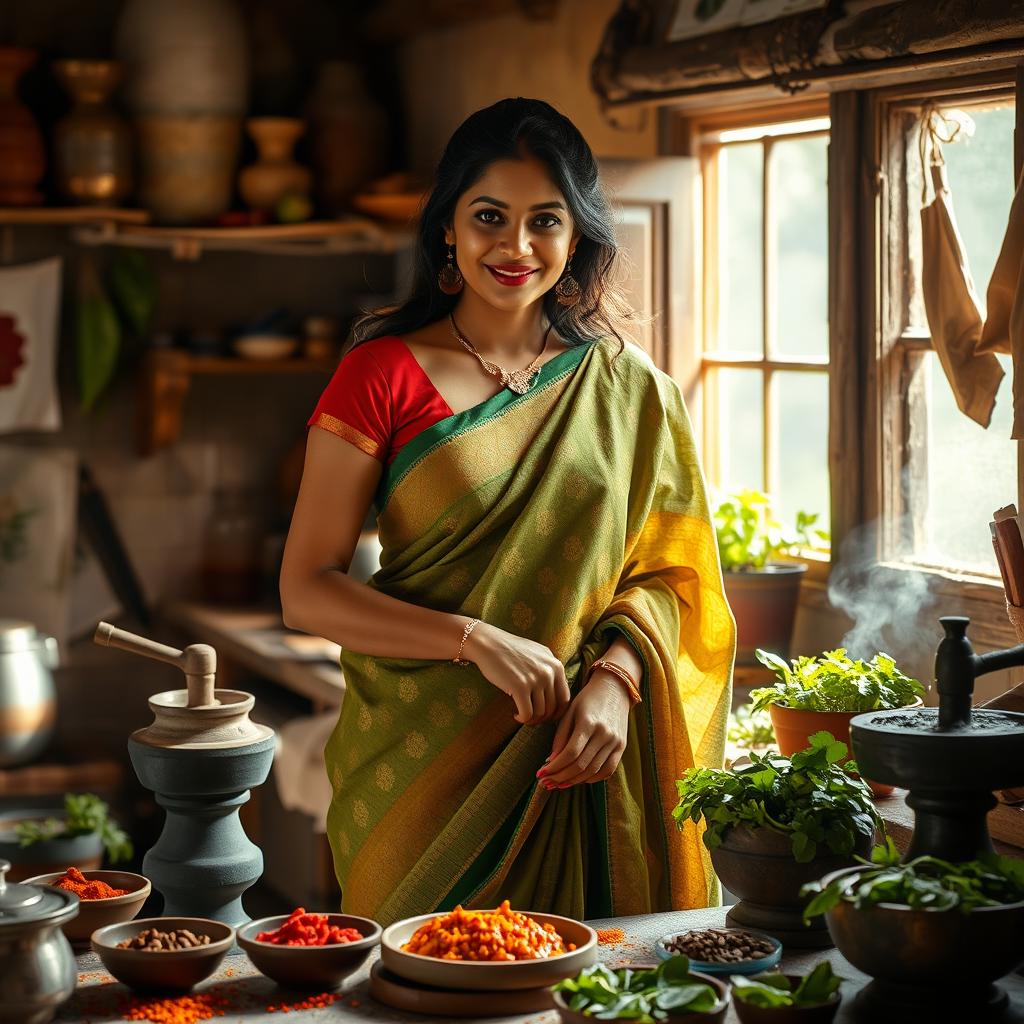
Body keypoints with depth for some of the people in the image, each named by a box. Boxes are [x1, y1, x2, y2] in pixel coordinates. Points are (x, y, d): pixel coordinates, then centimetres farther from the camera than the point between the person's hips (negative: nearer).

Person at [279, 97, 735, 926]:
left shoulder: (629, 389, 7)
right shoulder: (384, 376, -2)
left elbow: (667, 570, 7)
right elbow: (307, 591, -6)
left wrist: (615, 678, -12)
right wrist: (478, 640, -16)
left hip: (581, 769, 2)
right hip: (424, 764, -2)